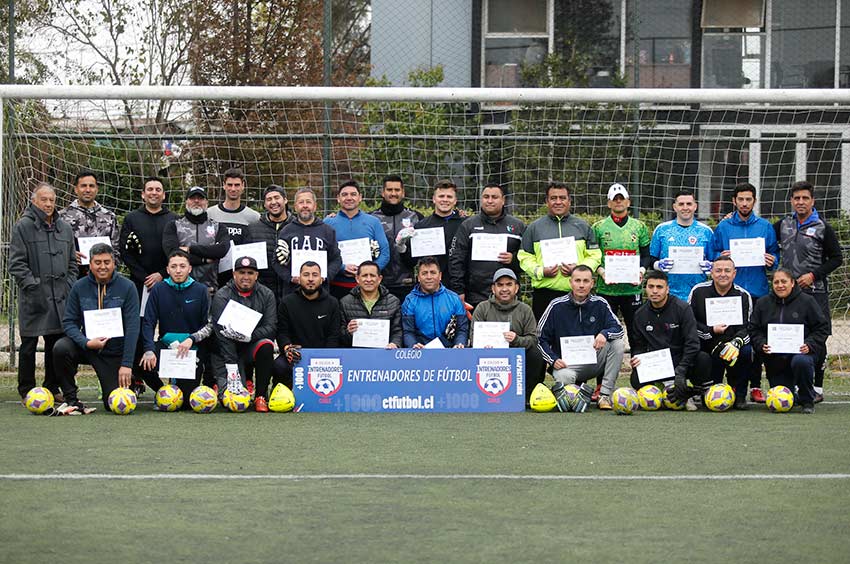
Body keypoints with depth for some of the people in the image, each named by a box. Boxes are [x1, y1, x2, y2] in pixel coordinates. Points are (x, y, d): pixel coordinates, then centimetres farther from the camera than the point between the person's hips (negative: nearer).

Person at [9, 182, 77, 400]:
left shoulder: (64, 228, 13)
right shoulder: (23, 226, -4)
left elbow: (72, 262, 20)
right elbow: (17, 264, -7)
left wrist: (70, 286, 7)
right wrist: (33, 285, -15)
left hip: (60, 297, 5)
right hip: (34, 298, -5)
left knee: (57, 343, 8)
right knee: (29, 345, 1)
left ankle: (53, 388, 18)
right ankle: (27, 390, 8)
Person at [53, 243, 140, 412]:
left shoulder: (127, 287, -9)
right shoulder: (80, 287, -3)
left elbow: (132, 327, -12)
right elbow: (69, 322, -2)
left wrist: (126, 364, -17)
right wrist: (86, 342, -22)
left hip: (114, 353, -1)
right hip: (87, 347, 1)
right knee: (61, 348, -30)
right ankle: (70, 398, -10)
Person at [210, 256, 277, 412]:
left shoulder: (266, 295, 1)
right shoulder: (222, 296, -9)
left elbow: (271, 327, -7)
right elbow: (222, 334, -17)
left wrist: (248, 336, -28)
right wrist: (232, 370, -26)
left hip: (253, 346, 2)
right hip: (227, 351, -2)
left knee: (266, 345, -33)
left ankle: (261, 397, -19)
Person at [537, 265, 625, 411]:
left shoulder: (600, 304, 1)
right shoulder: (557, 306, -3)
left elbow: (619, 329, -2)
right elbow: (541, 338, 0)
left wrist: (604, 334, -25)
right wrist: (553, 360, -14)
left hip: (593, 363, 3)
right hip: (566, 363, -3)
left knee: (618, 344, -22)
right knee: (564, 377, -37)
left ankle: (605, 395, -18)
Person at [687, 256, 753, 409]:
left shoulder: (743, 296, 0)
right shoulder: (698, 292, -2)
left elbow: (747, 327, -6)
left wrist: (736, 342, -27)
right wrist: (711, 331, -14)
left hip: (732, 343, 0)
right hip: (705, 345, 0)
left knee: (746, 351, -28)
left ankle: (739, 396, -10)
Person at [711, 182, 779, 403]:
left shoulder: (765, 227, 10)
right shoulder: (723, 227, 8)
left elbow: (774, 253, 13)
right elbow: (713, 255, 11)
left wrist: (772, 261, -8)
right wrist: (721, 257, -10)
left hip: (758, 290, 0)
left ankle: (755, 385, 5)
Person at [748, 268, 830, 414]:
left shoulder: (807, 301, 0)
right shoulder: (763, 303, 8)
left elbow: (822, 328, 0)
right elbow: (754, 330, 9)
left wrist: (809, 345, -16)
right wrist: (762, 345, -11)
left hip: (801, 352, -3)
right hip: (774, 360, 3)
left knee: (800, 362, -40)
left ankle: (807, 401, -16)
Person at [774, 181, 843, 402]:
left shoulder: (822, 228, -3)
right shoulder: (783, 225, 10)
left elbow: (837, 258, -1)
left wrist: (814, 275, -10)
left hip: (814, 291, -4)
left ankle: (817, 388, 5)